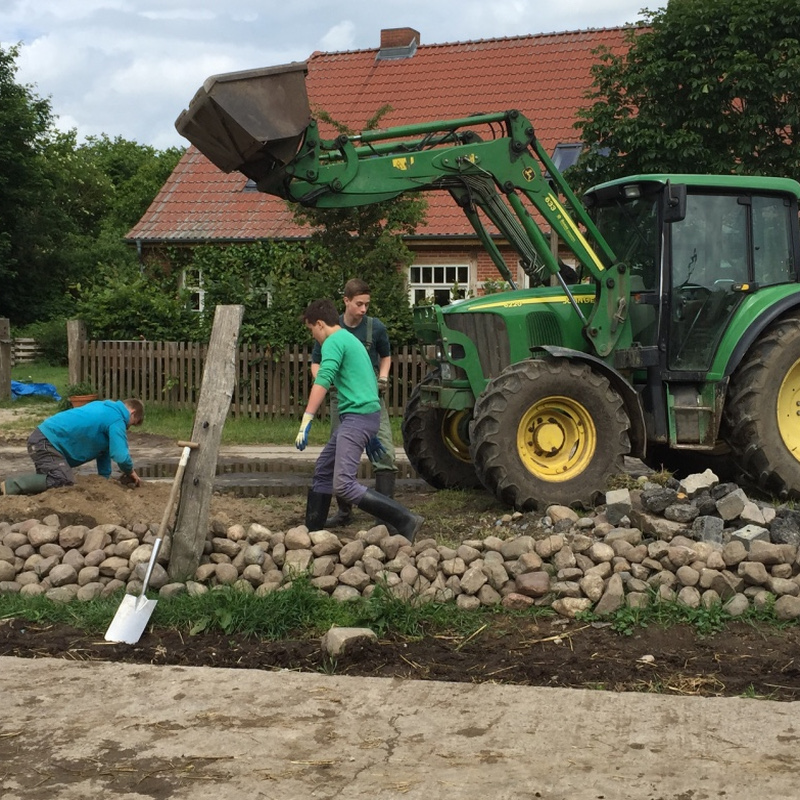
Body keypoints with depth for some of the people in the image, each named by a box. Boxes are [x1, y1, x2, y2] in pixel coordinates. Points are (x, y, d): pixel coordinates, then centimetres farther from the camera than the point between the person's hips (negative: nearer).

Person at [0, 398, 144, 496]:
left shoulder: (106, 409, 21)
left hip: (44, 438, 10)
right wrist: (130, 472, 3)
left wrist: (105, 477, 22)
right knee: (64, 482, -23)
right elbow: (120, 456, -18)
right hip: (47, 442, -10)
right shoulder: (117, 420, -9)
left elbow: (104, 448, 25)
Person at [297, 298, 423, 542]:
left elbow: (322, 381, -22)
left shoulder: (333, 342, -7)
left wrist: (305, 423, -27)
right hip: (362, 415, 10)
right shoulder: (350, 339, 24)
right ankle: (312, 531, 25)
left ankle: (406, 521, -20)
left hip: (357, 415, -10)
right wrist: (370, 434, 30)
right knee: (323, 472, 18)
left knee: (344, 485, -17)